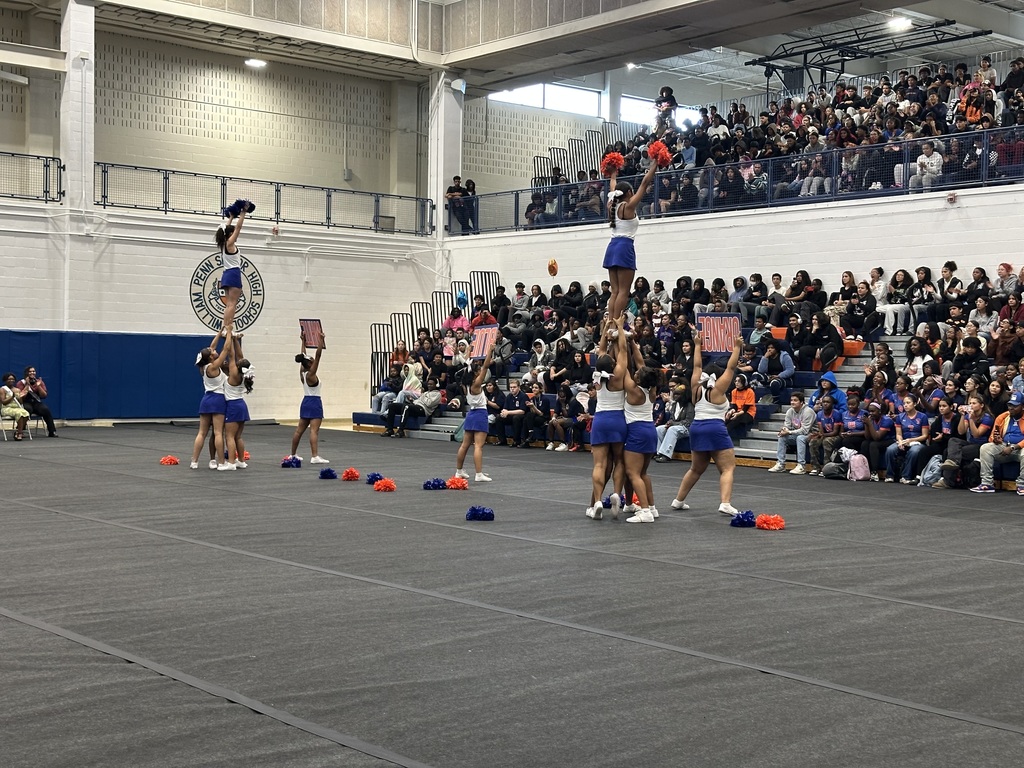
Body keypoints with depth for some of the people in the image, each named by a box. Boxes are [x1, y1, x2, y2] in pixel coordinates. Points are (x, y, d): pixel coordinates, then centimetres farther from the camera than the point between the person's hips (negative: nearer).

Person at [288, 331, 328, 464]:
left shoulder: (302, 373, 5)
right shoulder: (311, 374, -15)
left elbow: (303, 356, 16)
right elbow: (318, 354, -22)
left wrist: (303, 341, 23)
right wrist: (320, 341, -21)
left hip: (306, 402, 9)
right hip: (314, 403, -9)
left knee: (299, 430, 14)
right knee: (314, 430, -15)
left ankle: (293, 455, 22)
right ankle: (315, 456, -23)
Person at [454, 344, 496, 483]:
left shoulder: (468, 384, 7)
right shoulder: (476, 384, -13)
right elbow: (486, 366, -18)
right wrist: (490, 350, -15)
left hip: (470, 414, 8)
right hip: (480, 415, -8)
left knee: (465, 445, 14)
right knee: (478, 446, -12)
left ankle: (459, 471, 22)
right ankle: (479, 475, -15)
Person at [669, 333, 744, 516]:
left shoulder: (697, 389, 9)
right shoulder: (717, 390, -3)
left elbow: (697, 367, 19)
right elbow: (730, 368, -3)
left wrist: (697, 345, 26)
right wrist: (737, 348, 2)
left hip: (697, 429, 6)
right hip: (715, 429, -6)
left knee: (696, 469, 21)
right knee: (728, 468, -6)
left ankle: (678, 501, 24)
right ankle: (725, 504, -24)